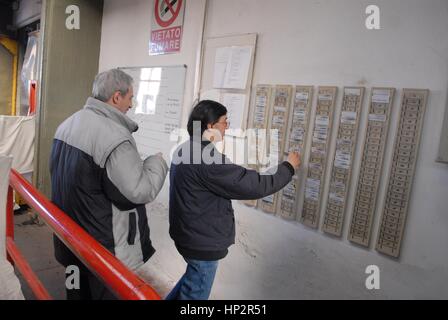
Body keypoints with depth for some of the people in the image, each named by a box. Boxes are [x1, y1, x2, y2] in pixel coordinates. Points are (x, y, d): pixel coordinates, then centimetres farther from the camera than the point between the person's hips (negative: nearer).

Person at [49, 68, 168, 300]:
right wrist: (157, 163, -8)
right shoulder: (115, 137, -27)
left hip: (71, 235, 9)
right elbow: (141, 192, -25)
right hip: (105, 247, -8)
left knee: (77, 293, 25)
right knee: (107, 293, 12)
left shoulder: (67, 125, 4)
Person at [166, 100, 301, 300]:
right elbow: (253, 186, -26)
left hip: (188, 234, 10)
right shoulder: (208, 159, -28)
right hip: (202, 241, -9)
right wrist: (288, 167, -14)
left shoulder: (184, 150, 4)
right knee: (195, 294, 12)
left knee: (193, 280, 31)